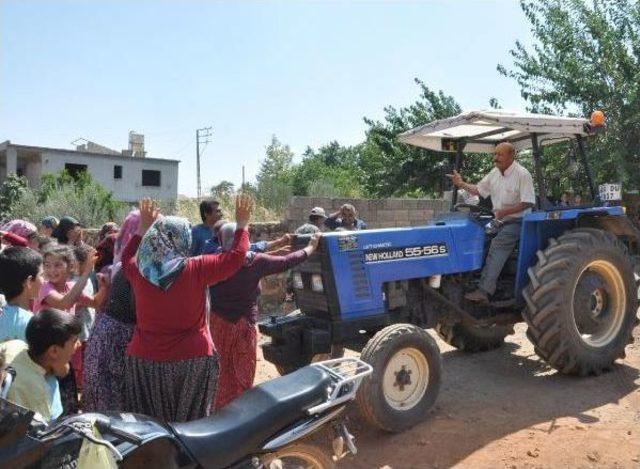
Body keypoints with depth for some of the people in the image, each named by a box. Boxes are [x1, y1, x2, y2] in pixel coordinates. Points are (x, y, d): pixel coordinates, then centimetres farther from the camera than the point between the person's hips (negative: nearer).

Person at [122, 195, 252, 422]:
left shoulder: (139, 271, -3)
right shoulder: (197, 269, -14)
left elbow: (127, 257, 20)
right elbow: (235, 257, -6)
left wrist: (143, 228, 27)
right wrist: (242, 225, 7)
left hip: (144, 360, 3)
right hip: (193, 360, -3)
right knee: (189, 422, 11)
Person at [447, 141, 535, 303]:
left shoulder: (522, 174, -15)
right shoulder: (495, 173, 8)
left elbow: (528, 202, -20)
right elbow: (479, 190, 16)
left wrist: (506, 211, -28)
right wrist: (462, 184, 2)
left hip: (516, 221, -8)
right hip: (499, 220, 8)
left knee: (498, 244, -29)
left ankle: (484, 290, -36)